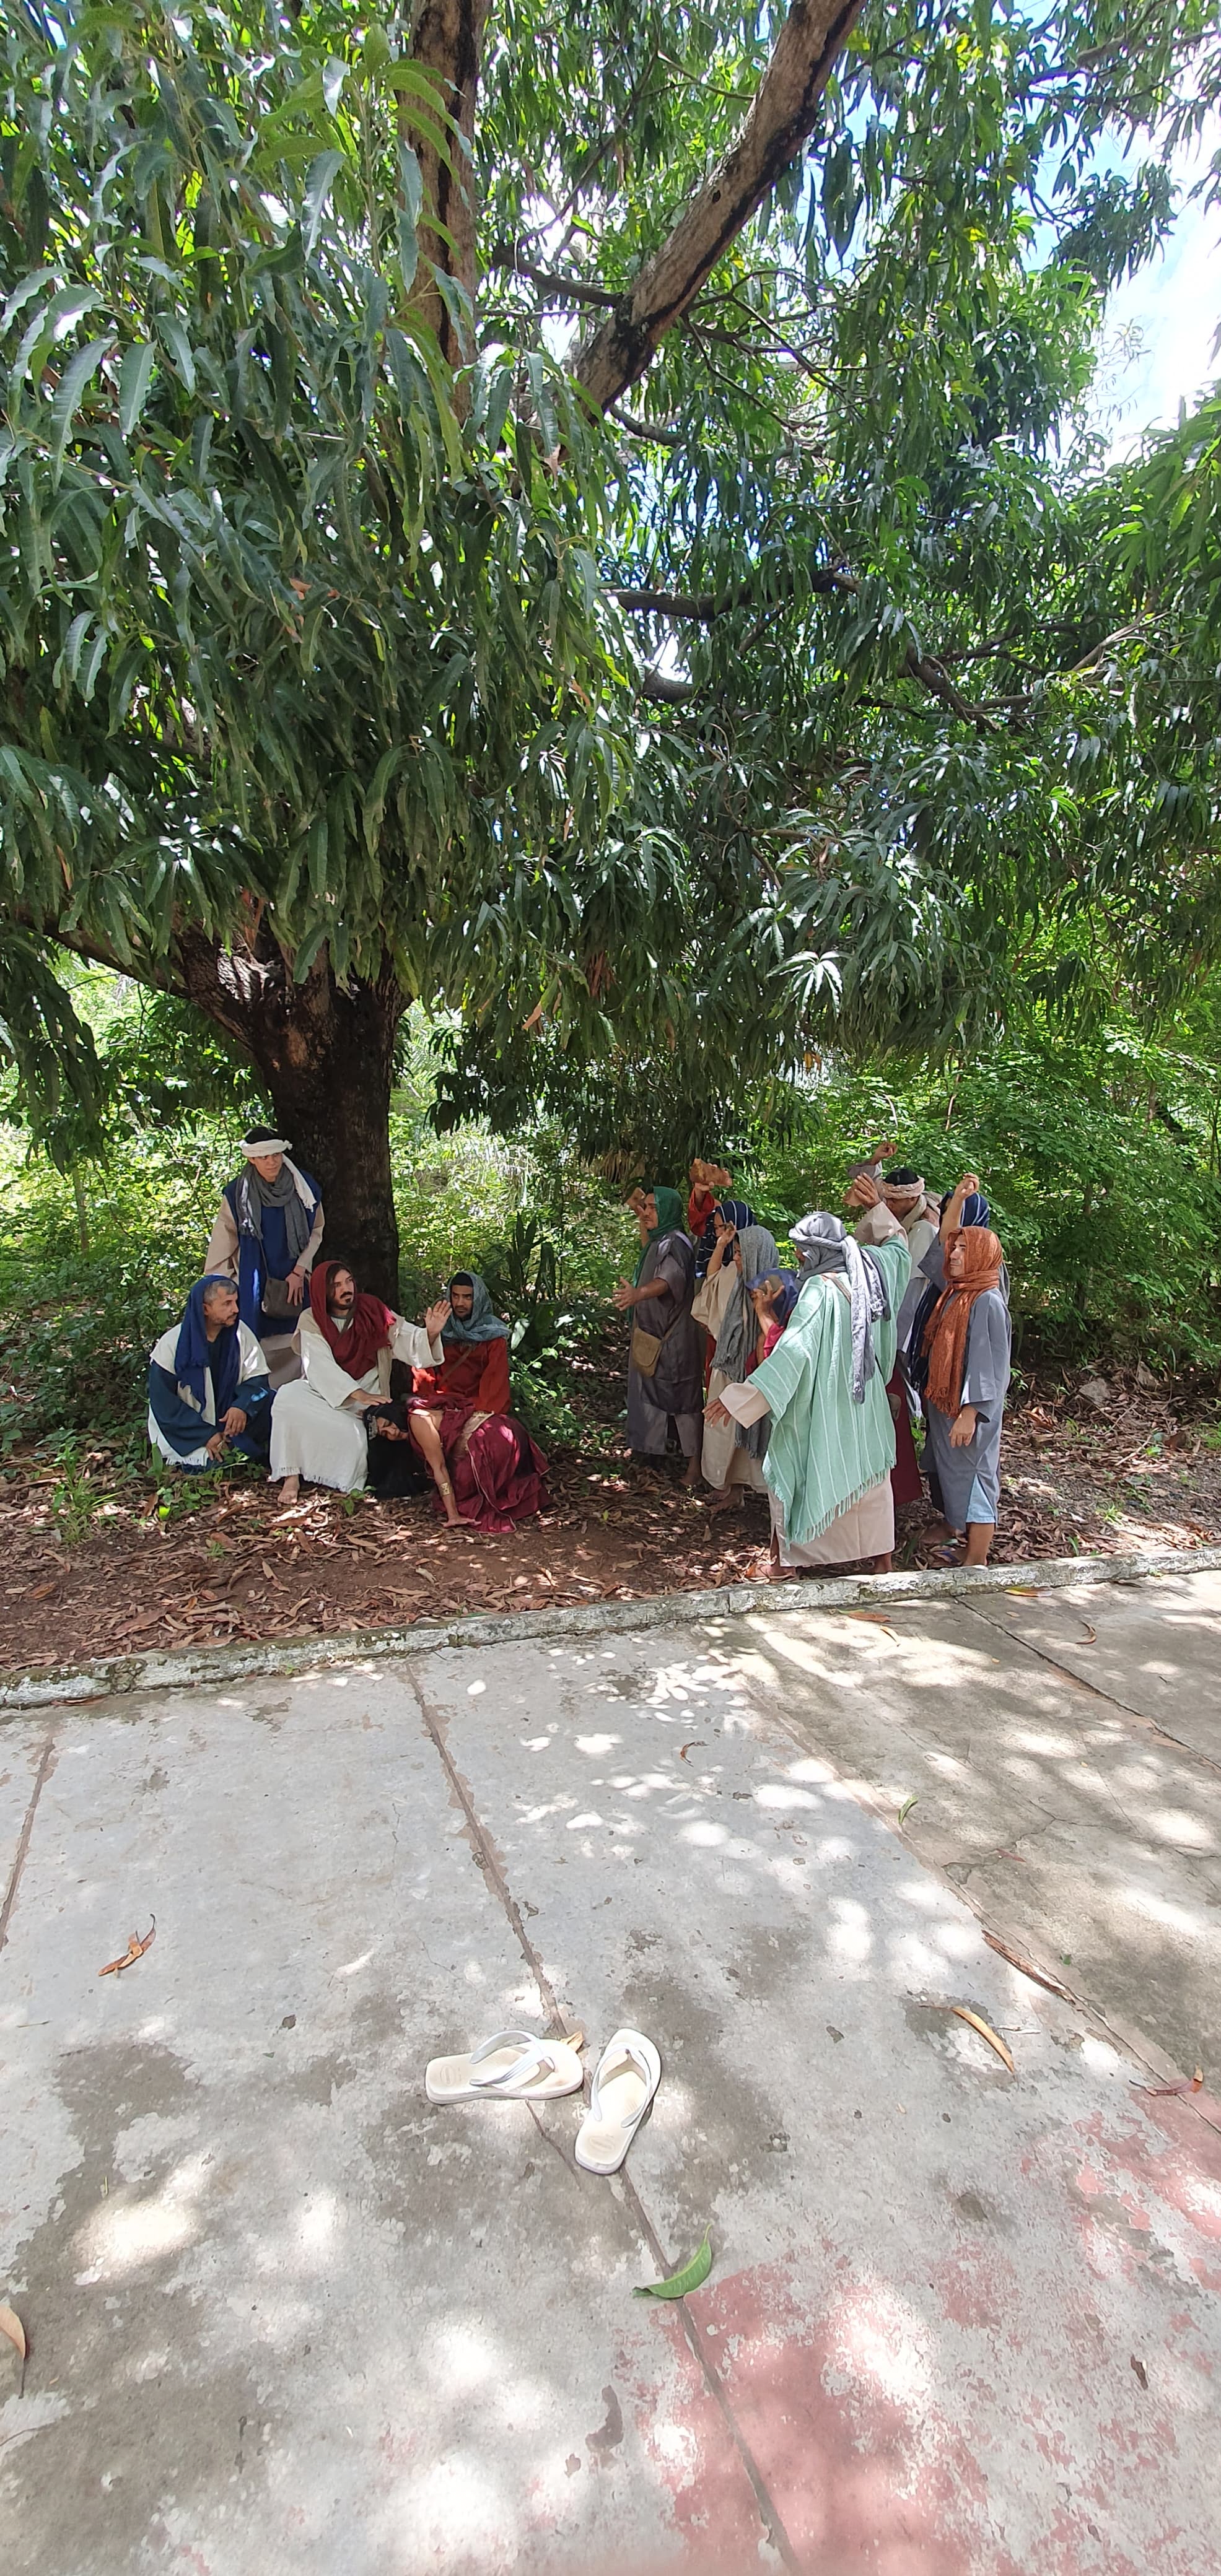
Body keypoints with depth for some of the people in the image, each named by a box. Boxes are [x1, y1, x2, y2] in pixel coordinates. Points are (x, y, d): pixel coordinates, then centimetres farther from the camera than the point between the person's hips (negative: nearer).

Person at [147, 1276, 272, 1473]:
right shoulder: (172, 1344, -13)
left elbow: (257, 1378, -5)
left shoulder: (241, 1334, -5)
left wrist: (242, 1406, -28)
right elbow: (164, 1403, -12)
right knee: (210, 1464, -28)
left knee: (271, 1403, -23)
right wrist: (206, 1435, -19)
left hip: (228, 1419, 3)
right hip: (186, 1432, -2)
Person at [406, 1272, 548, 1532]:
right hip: (442, 1405, 2)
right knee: (418, 1416, -26)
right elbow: (423, 1372, 11)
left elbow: (495, 1381, -4)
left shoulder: (493, 1336, 7)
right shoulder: (441, 1330, 15)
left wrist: (480, 1413, -17)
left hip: (479, 1407, -2)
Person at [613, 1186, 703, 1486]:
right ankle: (654, 1445, 34)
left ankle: (694, 1463, 3)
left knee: (680, 1395, -4)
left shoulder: (676, 1243, -18)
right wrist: (642, 1223, 28)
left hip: (673, 1336, -10)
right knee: (652, 1391, 19)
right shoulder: (659, 1241, 11)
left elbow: (669, 1277, -42)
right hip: (651, 1331, 10)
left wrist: (638, 1293, -57)